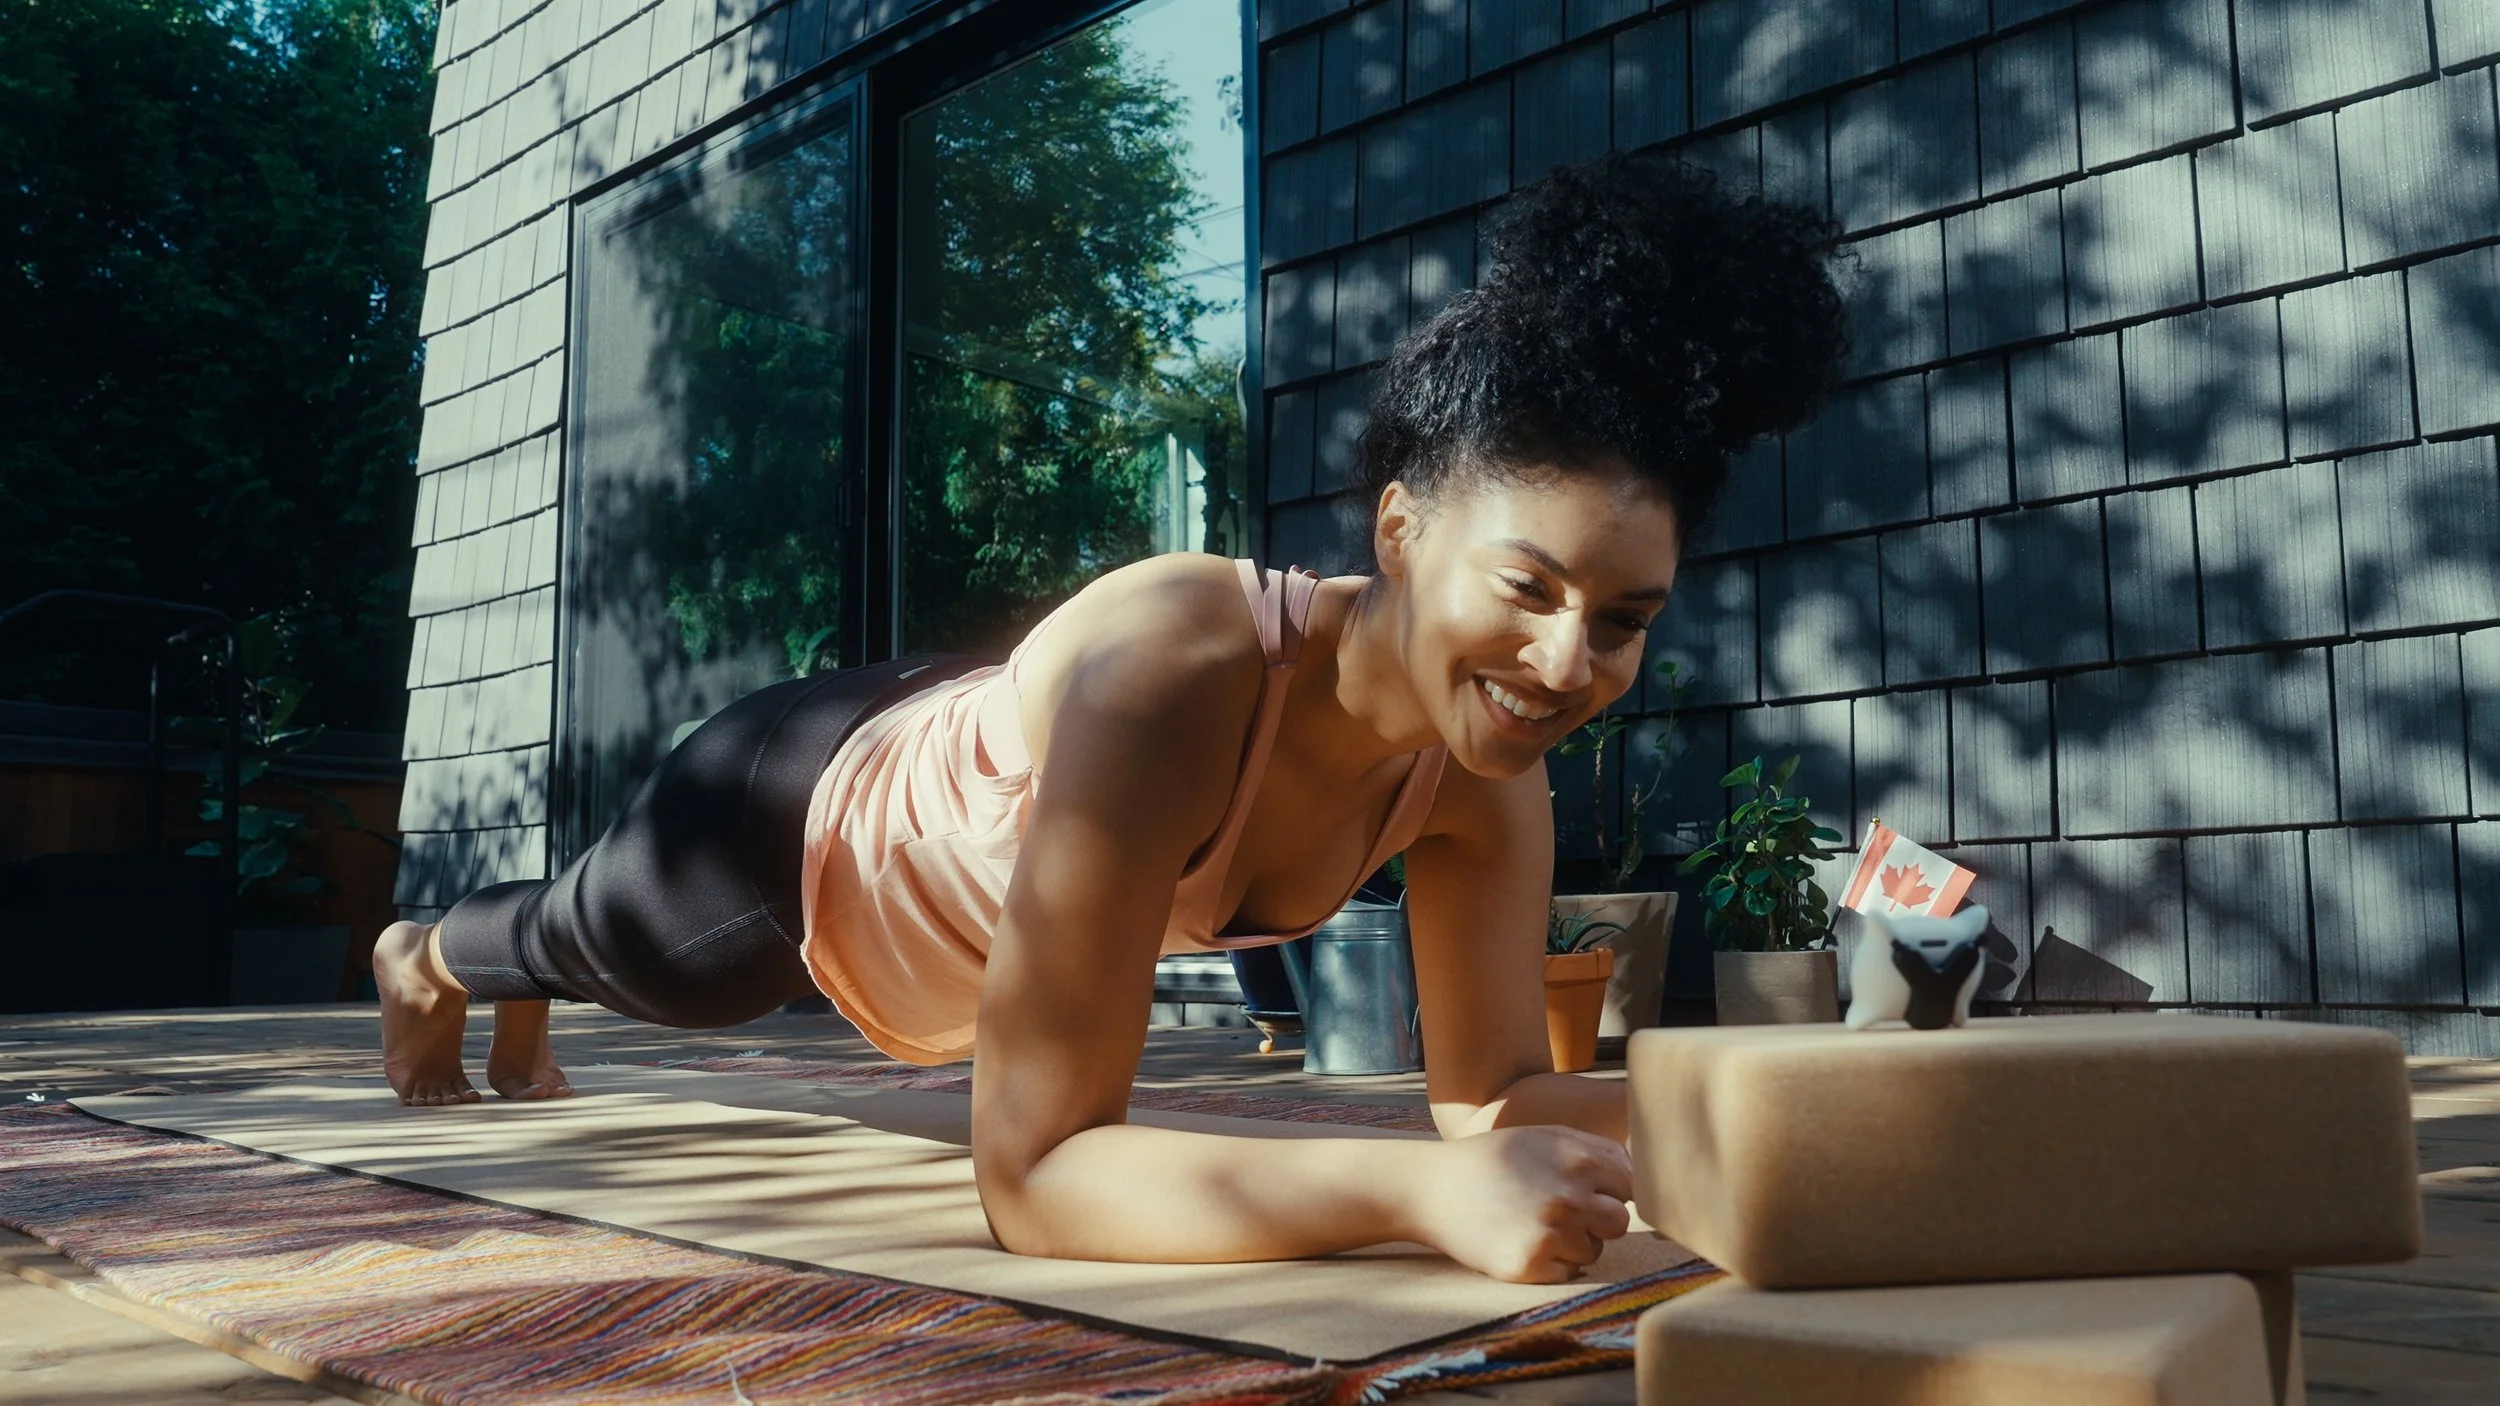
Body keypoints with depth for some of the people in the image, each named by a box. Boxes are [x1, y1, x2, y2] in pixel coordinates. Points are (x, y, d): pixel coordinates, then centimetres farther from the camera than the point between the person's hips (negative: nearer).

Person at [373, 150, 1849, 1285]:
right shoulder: (1167, 673, -49)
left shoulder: (1488, 775, -28)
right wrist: (1421, 1188, -60)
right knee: (595, 943, 33)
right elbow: (1034, 1170, -49)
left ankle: (520, 1016, 77)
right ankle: (425, 954, 72)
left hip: (943, 796, 6)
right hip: (799, 820, -5)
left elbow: (1493, 1093, -21)